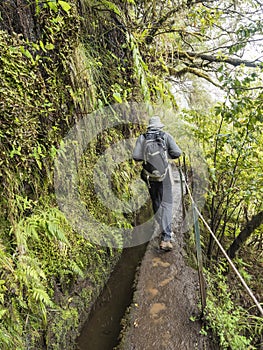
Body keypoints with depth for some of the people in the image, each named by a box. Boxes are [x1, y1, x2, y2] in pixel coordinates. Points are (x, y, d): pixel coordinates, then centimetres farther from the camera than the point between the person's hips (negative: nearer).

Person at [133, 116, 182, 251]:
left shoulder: (142, 137, 4)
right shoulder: (166, 136, 1)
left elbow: (136, 156, -4)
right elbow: (177, 153, -7)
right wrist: (167, 155, 13)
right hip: (164, 173, -2)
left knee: (156, 203, 17)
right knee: (167, 204, -2)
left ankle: (164, 231, 30)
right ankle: (166, 237, -10)